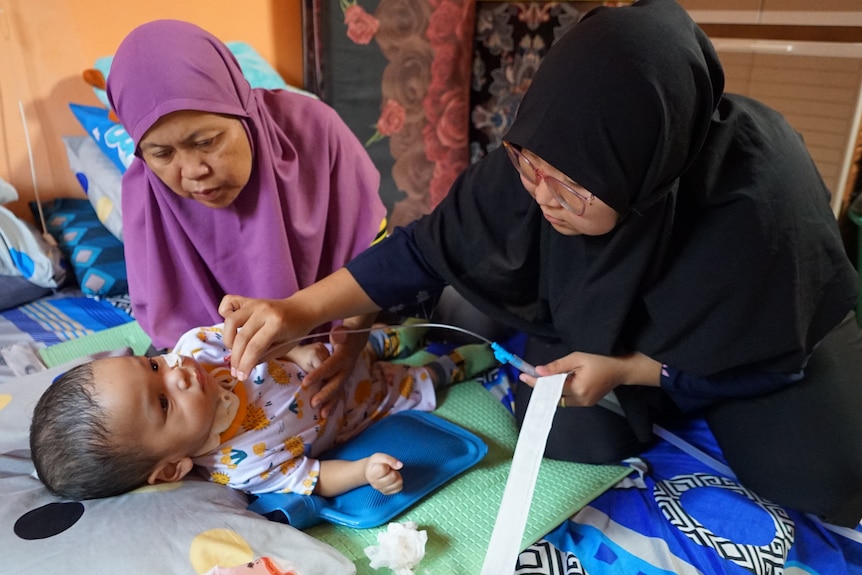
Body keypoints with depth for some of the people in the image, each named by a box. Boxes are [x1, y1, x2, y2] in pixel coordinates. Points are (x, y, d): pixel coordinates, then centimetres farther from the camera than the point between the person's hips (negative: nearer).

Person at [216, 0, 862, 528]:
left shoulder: (764, 199, -38)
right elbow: (429, 247, -23)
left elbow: (775, 352, -21)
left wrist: (625, 370, -29)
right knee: (573, 435, -17)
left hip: (757, 332, -1)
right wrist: (303, 309, -33)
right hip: (603, 314, 2)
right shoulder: (542, 159, -31)